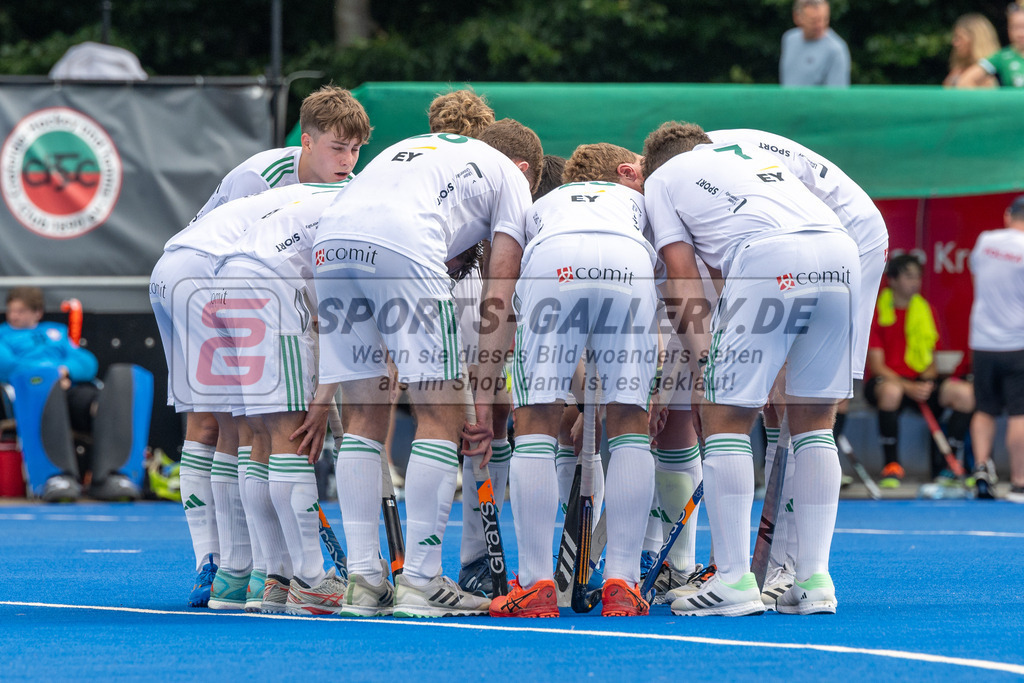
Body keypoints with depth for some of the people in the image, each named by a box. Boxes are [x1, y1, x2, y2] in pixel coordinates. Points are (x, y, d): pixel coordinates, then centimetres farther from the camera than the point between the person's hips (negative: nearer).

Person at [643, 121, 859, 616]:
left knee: (725, 418, 4)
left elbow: (683, 273, 11)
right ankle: (814, 581, 12)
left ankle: (735, 581, -1)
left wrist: (703, 364, 6)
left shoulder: (661, 177, 23)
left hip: (770, 259, -5)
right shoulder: (753, 155, 38)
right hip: (841, 254, 6)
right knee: (814, 422, 15)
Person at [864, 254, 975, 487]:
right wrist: (908, 387, -23)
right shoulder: (877, 312, -4)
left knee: (965, 393, -21)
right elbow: (877, 365, -9)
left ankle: (943, 467, -15)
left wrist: (927, 382, -9)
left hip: (919, 383, 5)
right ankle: (892, 466, -28)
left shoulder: (926, 311, 12)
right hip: (885, 380, -5)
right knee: (891, 391, -42)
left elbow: (930, 359, 14)